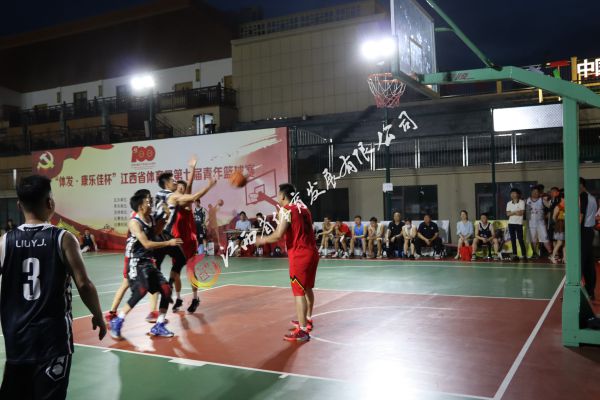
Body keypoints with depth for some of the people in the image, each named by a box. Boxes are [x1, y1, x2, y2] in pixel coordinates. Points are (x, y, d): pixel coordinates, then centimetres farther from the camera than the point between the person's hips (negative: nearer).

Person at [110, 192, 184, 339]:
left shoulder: (151, 219, 8)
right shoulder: (134, 223, -16)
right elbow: (147, 244, -23)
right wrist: (169, 243, -20)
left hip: (149, 262, 8)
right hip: (137, 263, -8)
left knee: (166, 289, 0)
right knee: (141, 291, -25)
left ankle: (159, 326, 11)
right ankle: (117, 322, -8)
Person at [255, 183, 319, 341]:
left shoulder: (286, 210, -11)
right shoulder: (303, 208, 14)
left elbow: (278, 235, -19)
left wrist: (263, 240, -3)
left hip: (299, 255, -8)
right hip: (312, 252, 9)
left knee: (299, 292, -5)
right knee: (307, 288, 22)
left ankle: (302, 331, -5)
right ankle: (307, 319, 37)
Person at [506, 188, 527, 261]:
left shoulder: (522, 202, -2)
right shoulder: (509, 203, 10)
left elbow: (521, 213, -11)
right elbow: (508, 214, 2)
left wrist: (512, 212, -5)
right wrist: (516, 212, -10)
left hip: (519, 223, -4)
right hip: (511, 223, 4)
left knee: (520, 239, -8)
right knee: (513, 239, 4)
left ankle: (524, 255, -5)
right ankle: (515, 255, 7)